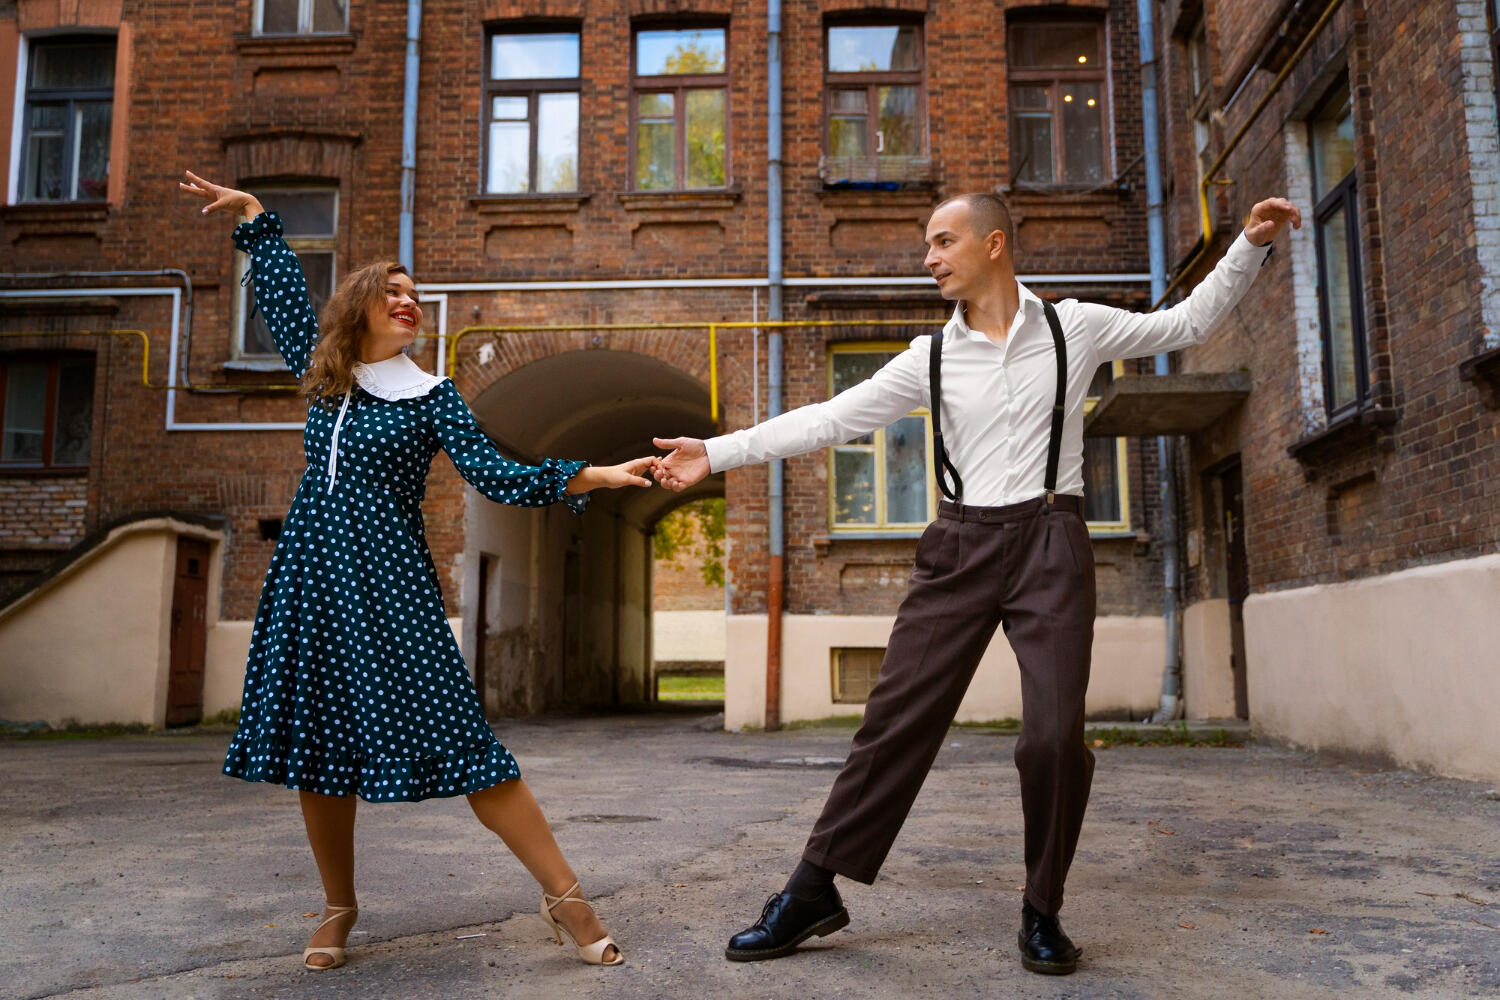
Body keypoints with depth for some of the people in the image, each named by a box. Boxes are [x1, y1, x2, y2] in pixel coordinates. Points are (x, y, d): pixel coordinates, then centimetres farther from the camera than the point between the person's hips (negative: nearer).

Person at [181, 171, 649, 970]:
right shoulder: (321, 373, 14)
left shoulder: (429, 396, 3)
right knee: (316, 746, 6)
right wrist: (251, 212, 34)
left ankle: (565, 897, -7)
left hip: (388, 586, -4)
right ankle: (339, 909, 24)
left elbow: (497, 477, -5)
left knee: (455, 741, -11)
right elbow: (282, 287, 28)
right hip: (310, 576, 5)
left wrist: (597, 476, -15)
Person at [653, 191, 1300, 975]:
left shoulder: (1073, 327, 6)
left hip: (1051, 543, -1)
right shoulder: (930, 359, 7)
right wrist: (717, 453, -2)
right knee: (896, 719, -1)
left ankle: (1041, 912, 14)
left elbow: (1187, 323, 16)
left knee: (1055, 737, -7)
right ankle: (813, 891, 9)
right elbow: (830, 418, 3)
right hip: (962, 546, 1)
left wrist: (1249, 246, 8)